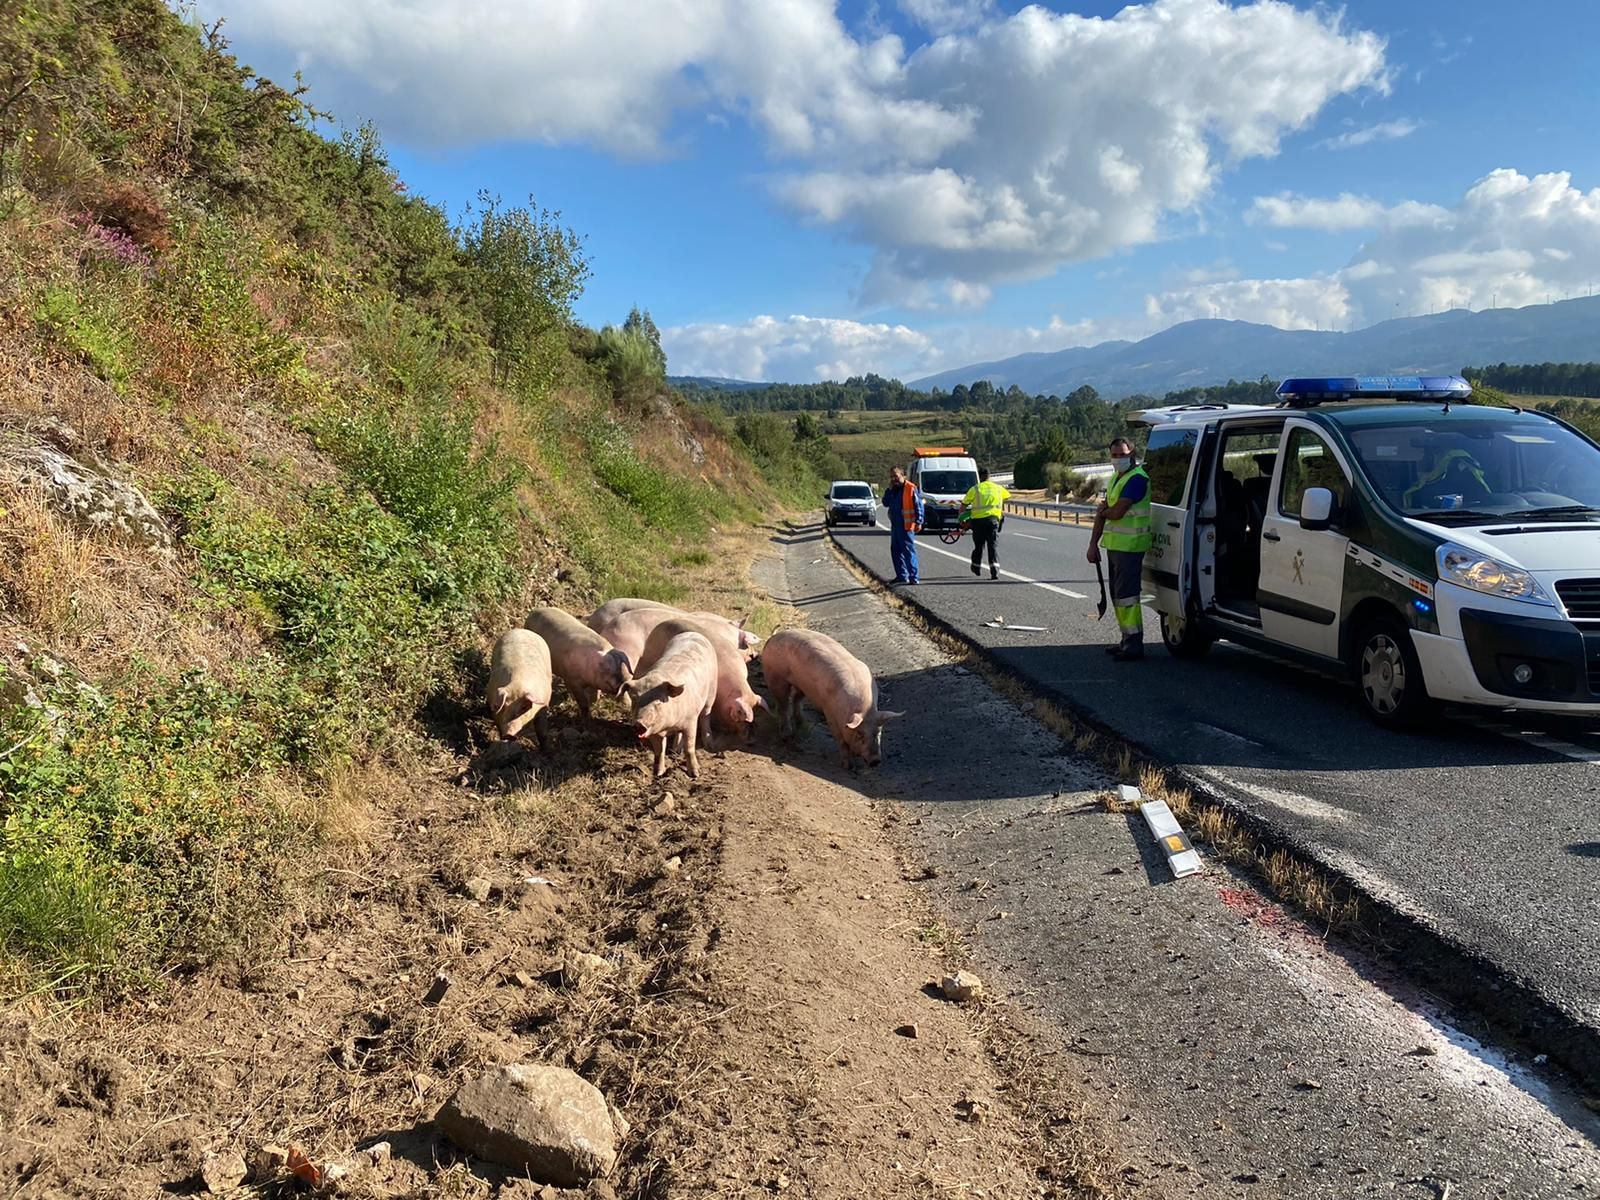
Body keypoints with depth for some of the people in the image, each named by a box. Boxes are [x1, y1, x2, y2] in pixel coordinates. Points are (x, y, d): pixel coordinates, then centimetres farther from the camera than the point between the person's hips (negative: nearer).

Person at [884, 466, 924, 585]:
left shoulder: (911, 488, -9)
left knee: (909, 550, -9)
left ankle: (913, 577, -8)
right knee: (895, 551, 12)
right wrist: (889, 489, 0)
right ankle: (902, 575, 20)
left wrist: (918, 522, -17)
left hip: (907, 525, -9)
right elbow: (885, 503, 10)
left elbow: (918, 505, -11)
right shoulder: (892, 490, 15)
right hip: (895, 525, 9)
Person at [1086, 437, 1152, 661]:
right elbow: (1103, 512, 17)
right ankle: (1127, 640, 25)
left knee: (1126, 594, -11)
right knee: (1118, 595, 15)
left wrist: (1102, 511, 1)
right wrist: (1093, 544, 12)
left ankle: (1134, 644, -9)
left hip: (1129, 546, -10)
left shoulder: (1137, 478, -14)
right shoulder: (1115, 477, 17)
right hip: (1114, 545, 10)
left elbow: (1116, 512, -22)